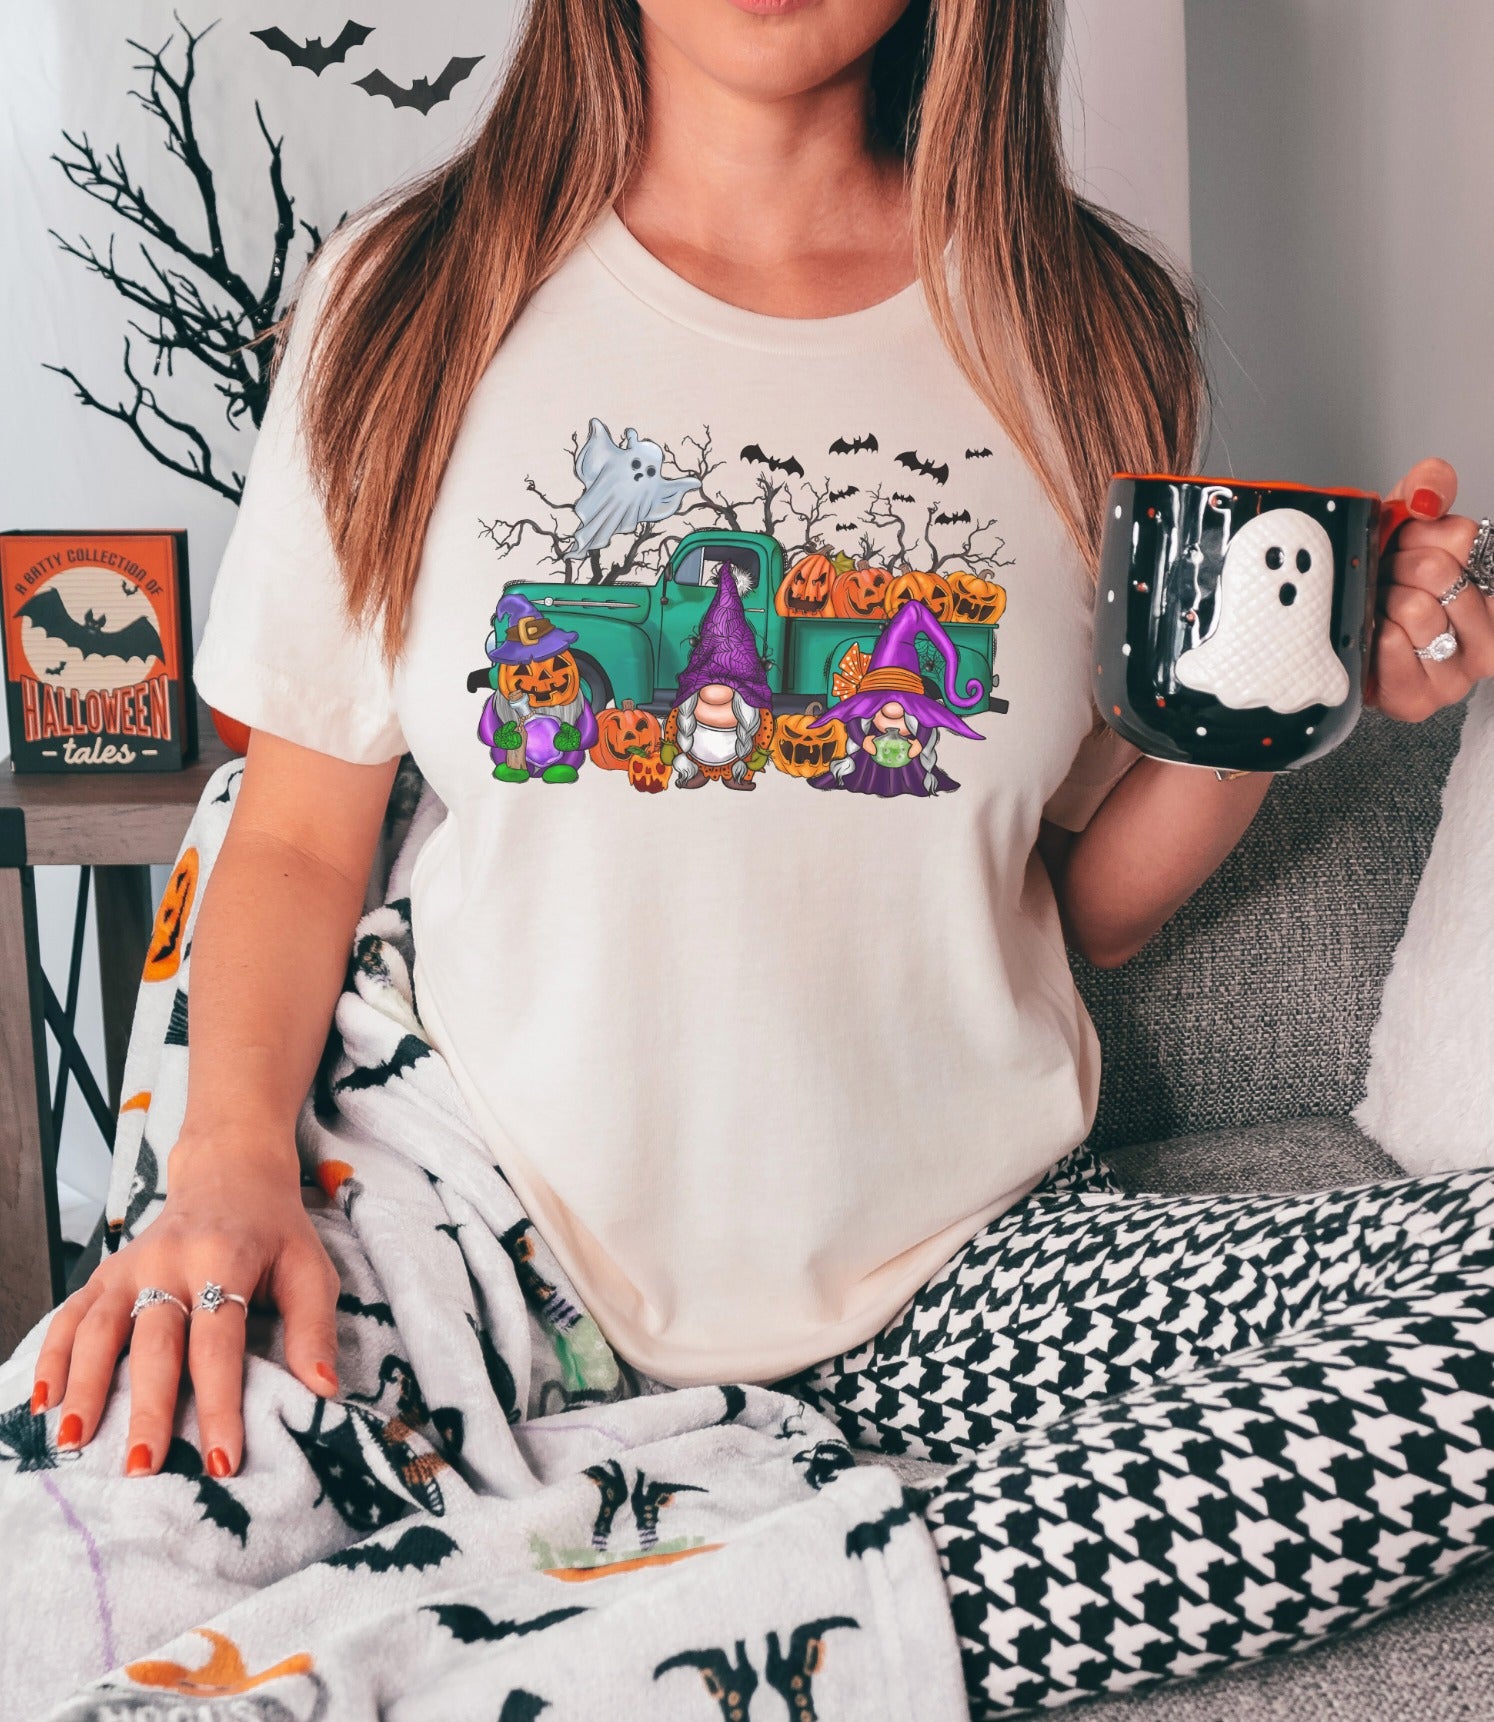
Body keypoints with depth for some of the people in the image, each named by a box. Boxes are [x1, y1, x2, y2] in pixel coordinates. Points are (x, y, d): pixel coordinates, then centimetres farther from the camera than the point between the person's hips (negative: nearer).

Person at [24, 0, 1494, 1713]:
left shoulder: (1087, 331, 5)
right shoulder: (405, 298, 3)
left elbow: (1090, 907, 10)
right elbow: (300, 833, 4)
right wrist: (232, 1153, -13)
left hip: (960, 1258, 3)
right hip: (512, 1238, -2)